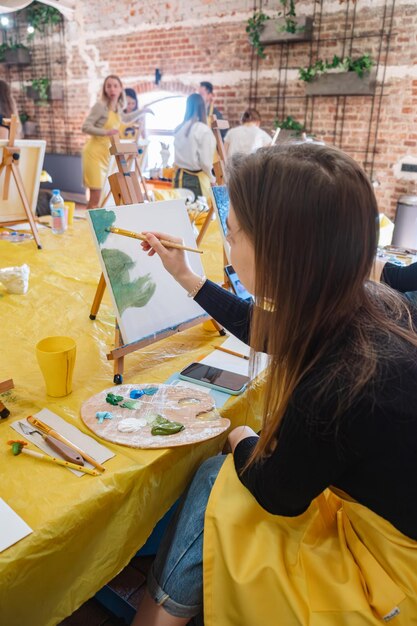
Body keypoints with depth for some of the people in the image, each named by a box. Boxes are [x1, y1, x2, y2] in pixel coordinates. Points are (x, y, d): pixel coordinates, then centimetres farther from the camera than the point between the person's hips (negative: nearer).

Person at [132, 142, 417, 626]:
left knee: (218, 478, 1)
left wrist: (241, 441, 4)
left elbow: (278, 496, -17)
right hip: (366, 494, 6)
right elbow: (267, 331, 7)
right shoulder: (357, 302, -14)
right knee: (220, 474, 7)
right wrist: (184, 276, 14)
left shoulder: (340, 385, -38)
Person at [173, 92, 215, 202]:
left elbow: (177, 155, 10)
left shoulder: (179, 129, 3)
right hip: (196, 178, -6)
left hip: (179, 176, 6)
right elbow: (205, 161, -11)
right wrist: (212, 178, 4)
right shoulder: (203, 129, -12)